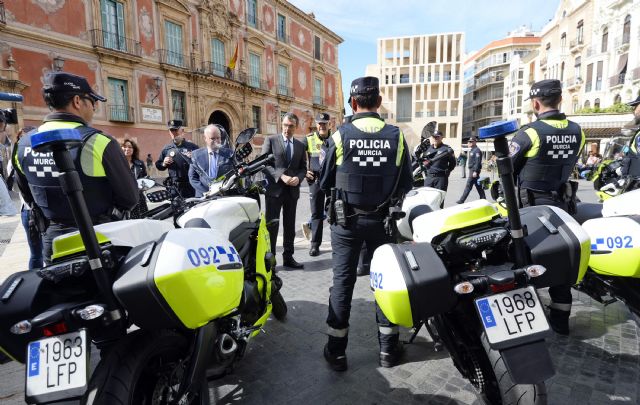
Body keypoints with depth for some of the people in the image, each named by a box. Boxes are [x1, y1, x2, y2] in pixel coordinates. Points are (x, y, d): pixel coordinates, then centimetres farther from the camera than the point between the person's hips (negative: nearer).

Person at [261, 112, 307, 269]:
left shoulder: (300, 145, 13)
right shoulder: (270, 140, 2)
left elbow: (303, 168, 13)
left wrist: (298, 178, -9)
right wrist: (281, 176, -17)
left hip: (292, 191, 4)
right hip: (274, 189, -4)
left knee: (290, 226, 11)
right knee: (271, 226, -1)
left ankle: (288, 257, 21)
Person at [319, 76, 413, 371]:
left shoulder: (340, 135, -9)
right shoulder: (396, 136, -4)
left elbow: (325, 182, -2)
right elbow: (406, 183, 1)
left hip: (346, 219, -1)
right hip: (382, 219, 2)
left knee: (342, 281, 7)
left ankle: (336, 351, 17)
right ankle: (388, 348, 26)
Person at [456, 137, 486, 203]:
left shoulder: (477, 150, -13)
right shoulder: (472, 150, 18)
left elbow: (478, 162, -20)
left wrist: (475, 171, -24)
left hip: (474, 170, -10)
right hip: (472, 170, 10)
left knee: (468, 185, -8)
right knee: (478, 186, 12)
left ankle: (461, 200, -7)